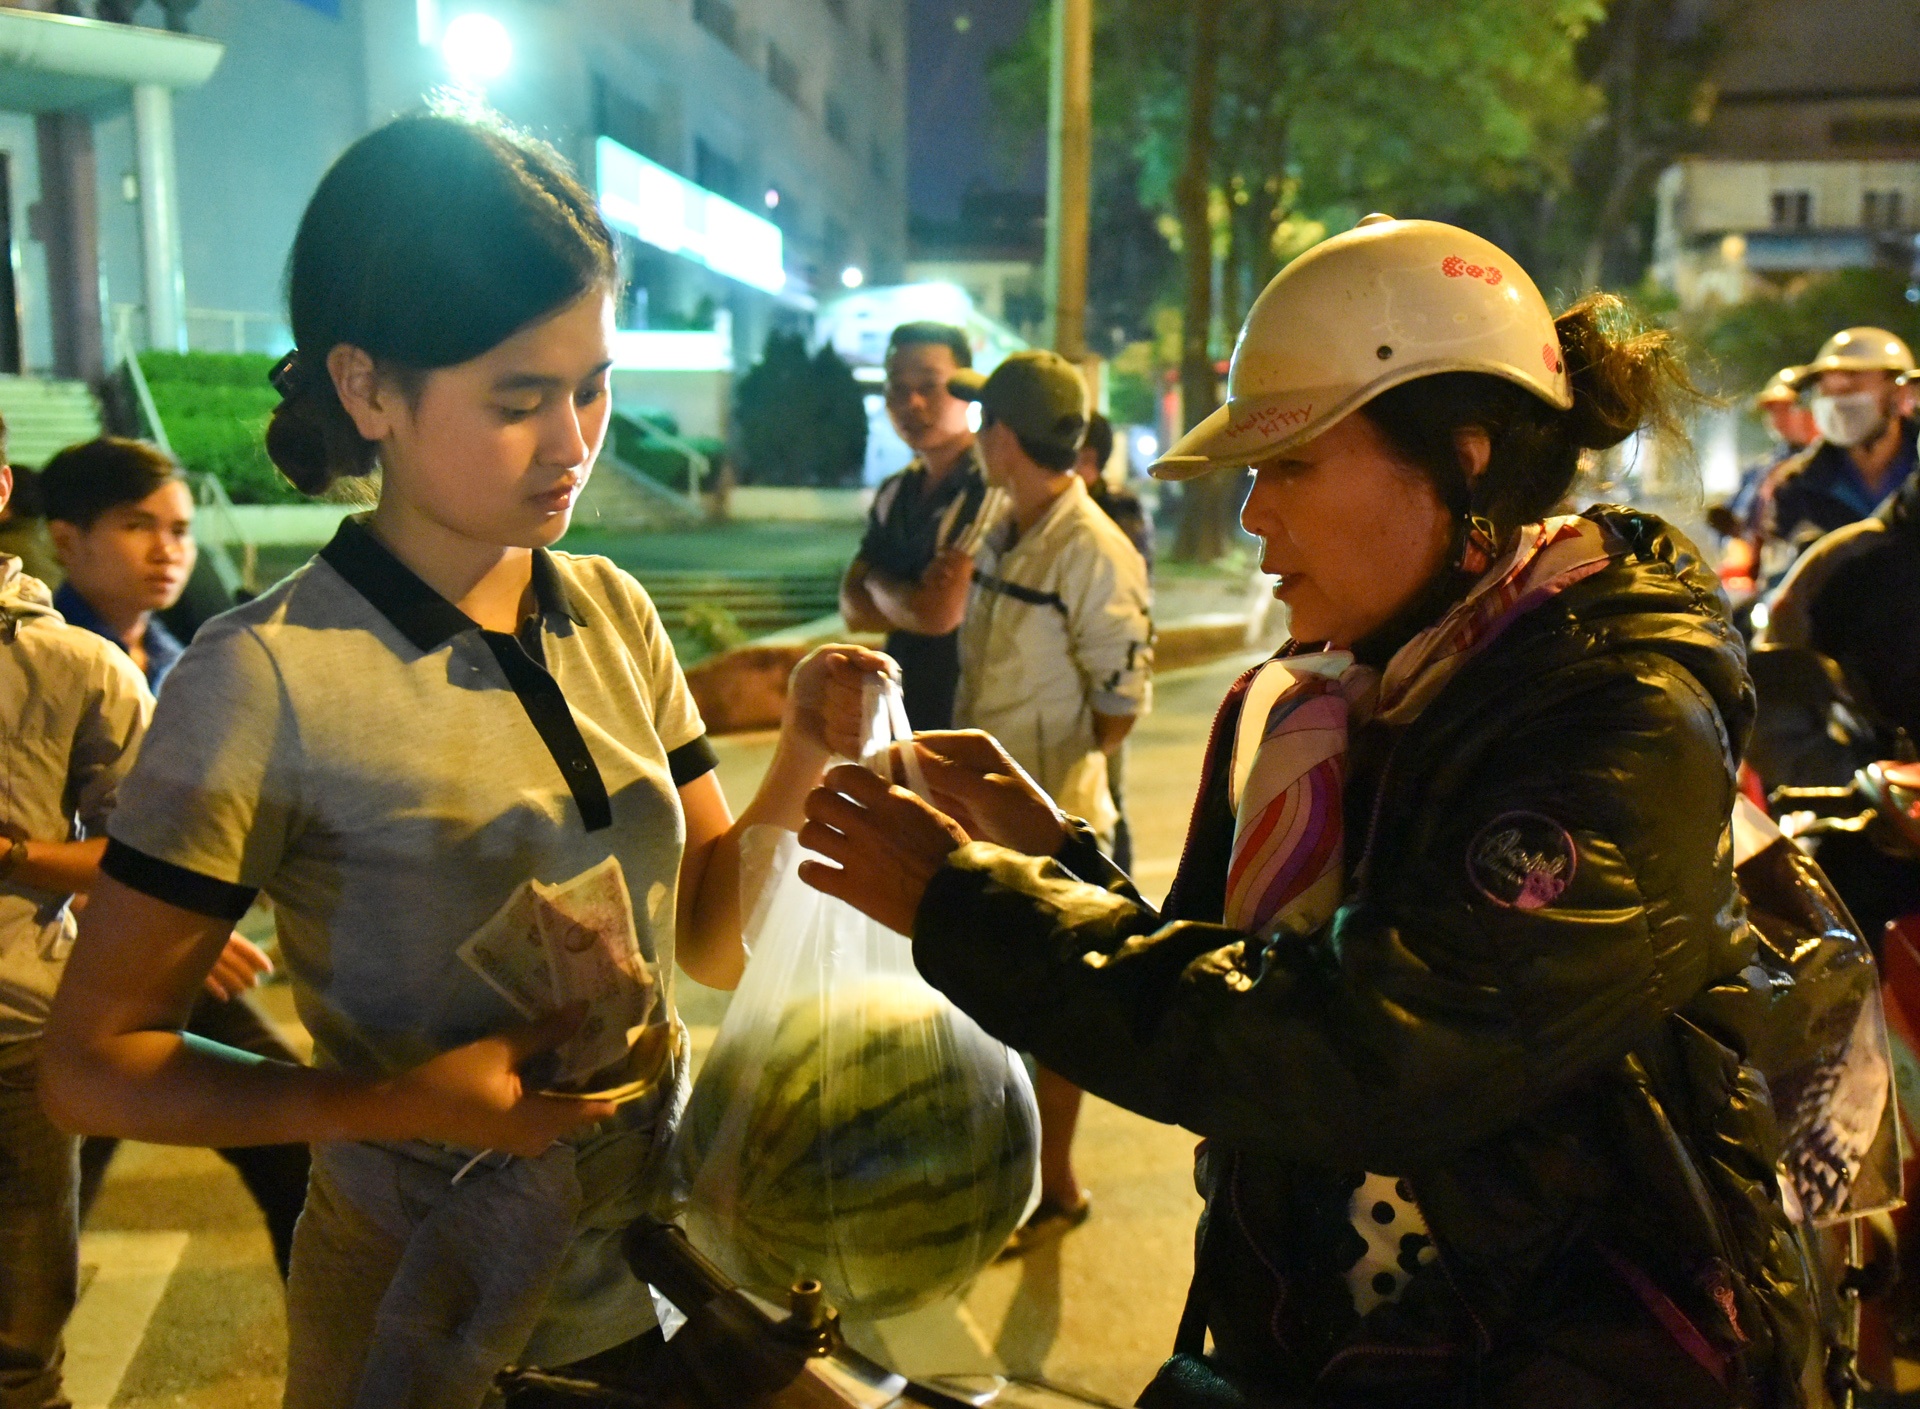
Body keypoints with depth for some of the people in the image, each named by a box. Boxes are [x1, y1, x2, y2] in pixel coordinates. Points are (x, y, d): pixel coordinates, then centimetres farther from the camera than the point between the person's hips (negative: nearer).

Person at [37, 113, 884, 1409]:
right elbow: (95, 1063, -13)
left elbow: (714, 943, 1)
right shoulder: (264, 680, -19)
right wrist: (391, 1103, -25)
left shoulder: (612, 614, -2)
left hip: (663, 1267, 5)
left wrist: (804, 763, -15)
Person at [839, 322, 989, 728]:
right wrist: (911, 599, -14)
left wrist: (879, 583, -4)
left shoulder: (989, 488, -18)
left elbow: (939, 613, -23)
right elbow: (854, 608, 5)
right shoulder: (895, 494, 8)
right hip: (904, 717, 7)